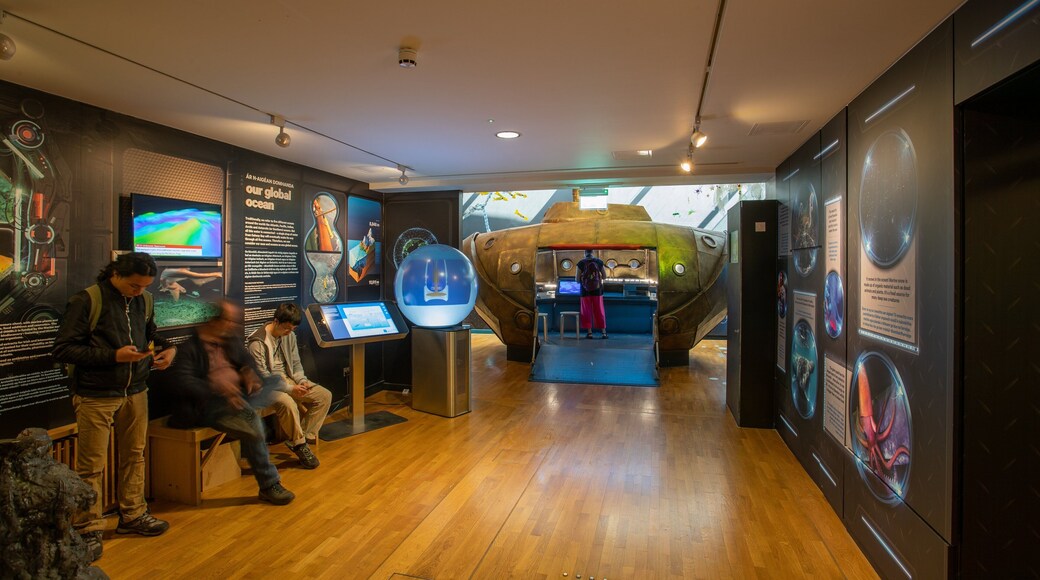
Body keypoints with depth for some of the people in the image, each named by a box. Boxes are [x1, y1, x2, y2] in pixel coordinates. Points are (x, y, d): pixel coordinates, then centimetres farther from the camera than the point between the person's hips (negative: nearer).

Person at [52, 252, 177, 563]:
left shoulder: (142, 301, 4)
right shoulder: (86, 300, -12)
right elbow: (62, 349, -13)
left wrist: (169, 348, -2)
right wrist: (113, 355, -21)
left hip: (136, 392, 5)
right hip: (95, 396, -5)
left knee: (134, 456, 14)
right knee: (91, 465, 2)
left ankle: (133, 515, 29)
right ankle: (88, 530, 16)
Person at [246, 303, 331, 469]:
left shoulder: (290, 336, 3)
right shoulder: (258, 342, -18)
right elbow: (263, 376, -20)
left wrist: (302, 381, -8)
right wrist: (290, 389, -27)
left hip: (288, 379, 7)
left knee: (325, 396, -9)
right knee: (287, 403, -37)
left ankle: (303, 436, -8)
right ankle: (300, 444, -16)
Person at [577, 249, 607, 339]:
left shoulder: (581, 263, -5)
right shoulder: (599, 262, 0)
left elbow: (577, 280, -5)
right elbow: (604, 276, 6)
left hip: (586, 291, -1)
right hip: (597, 290, 1)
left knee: (587, 311, 6)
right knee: (599, 311, 6)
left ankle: (589, 332, 6)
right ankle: (603, 332, 5)